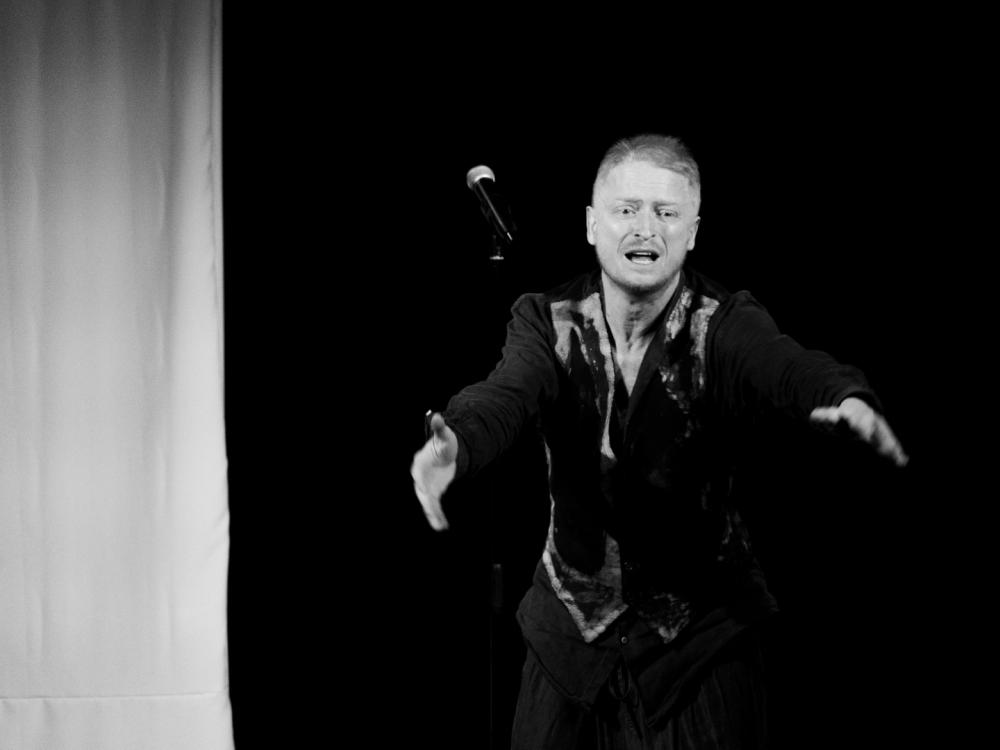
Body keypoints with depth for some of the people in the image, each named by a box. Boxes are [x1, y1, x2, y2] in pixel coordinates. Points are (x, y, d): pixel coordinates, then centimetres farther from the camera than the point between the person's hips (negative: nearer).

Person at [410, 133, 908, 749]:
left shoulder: (724, 325, -11)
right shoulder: (549, 322, -6)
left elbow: (790, 369, -32)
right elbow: (506, 395, -25)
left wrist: (849, 400, -57)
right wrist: (453, 445, -50)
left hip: (705, 633, -1)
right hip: (574, 630, 2)